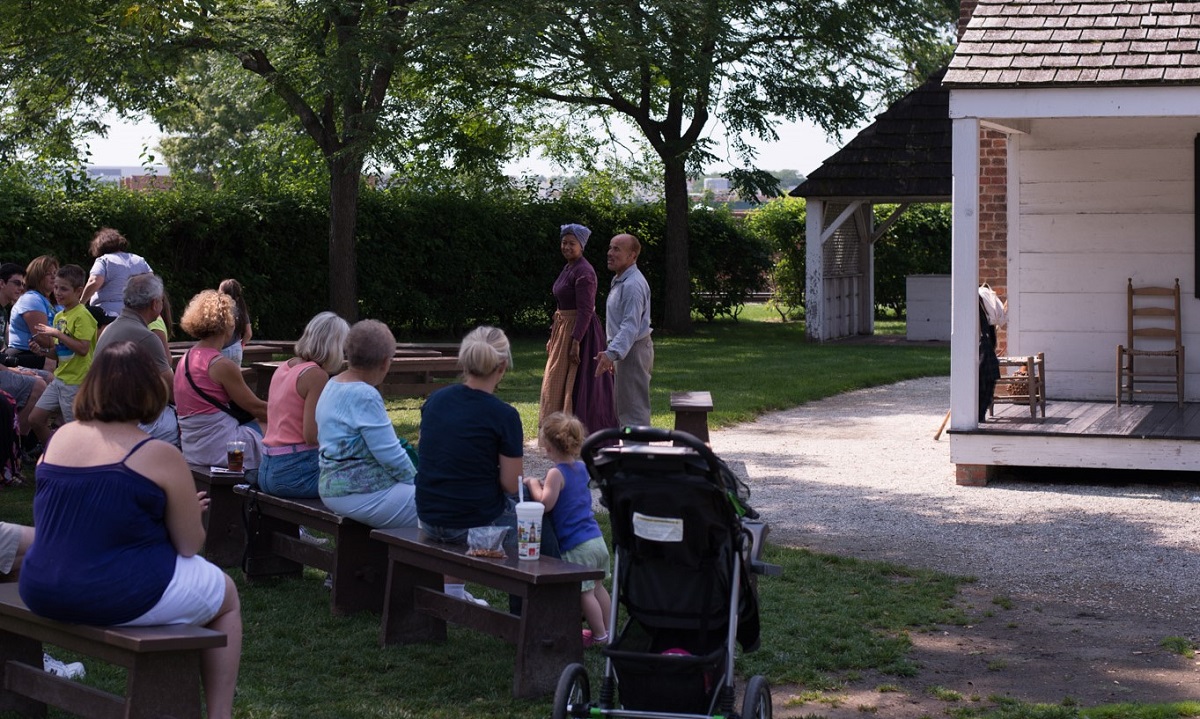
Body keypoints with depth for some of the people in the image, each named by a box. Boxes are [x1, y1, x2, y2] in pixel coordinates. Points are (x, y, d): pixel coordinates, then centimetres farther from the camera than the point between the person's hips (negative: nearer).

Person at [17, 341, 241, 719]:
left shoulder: (58, 438, 2)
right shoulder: (160, 456, -14)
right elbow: (190, 545, -8)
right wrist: (184, 510, 14)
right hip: (122, 599, -6)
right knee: (227, 595, 22)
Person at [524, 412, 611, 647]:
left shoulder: (556, 473, -15)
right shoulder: (582, 467, 10)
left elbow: (545, 502, -25)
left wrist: (533, 484, -10)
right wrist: (544, 484, 18)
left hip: (576, 546, -8)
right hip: (597, 539, 8)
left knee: (585, 592, 1)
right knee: (597, 587, 19)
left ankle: (599, 635, 7)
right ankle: (608, 631, 27)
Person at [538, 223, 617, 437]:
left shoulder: (583, 272, -17)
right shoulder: (567, 269, 13)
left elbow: (585, 310, -22)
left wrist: (576, 341, -26)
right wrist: (553, 336, 20)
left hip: (580, 331, -10)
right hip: (563, 330, 10)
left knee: (575, 385, -6)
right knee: (558, 384, 14)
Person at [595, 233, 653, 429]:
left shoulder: (633, 284, -20)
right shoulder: (619, 281, 15)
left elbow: (630, 326, -28)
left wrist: (612, 353, -38)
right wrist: (611, 354, 22)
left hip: (633, 350, -11)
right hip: (623, 350, 11)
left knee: (633, 407, -9)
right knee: (623, 406, 16)